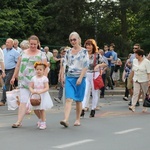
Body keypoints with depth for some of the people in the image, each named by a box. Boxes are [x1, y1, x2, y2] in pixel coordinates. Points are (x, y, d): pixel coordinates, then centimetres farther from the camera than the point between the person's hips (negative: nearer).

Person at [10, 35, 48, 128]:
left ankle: (42, 119, 23)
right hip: (24, 81, 3)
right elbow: (18, 66, 18)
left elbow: (45, 68, -3)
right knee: (23, 101, -6)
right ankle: (19, 122, -10)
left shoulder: (41, 55, 2)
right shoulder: (23, 53, 12)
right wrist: (14, 77, 16)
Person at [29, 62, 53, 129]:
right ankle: (40, 120, 33)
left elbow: (47, 88, -14)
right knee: (36, 109, 9)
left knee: (42, 109, -3)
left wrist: (40, 91, -26)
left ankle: (43, 123, 7)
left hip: (43, 96, -4)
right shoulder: (33, 78, 3)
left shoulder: (44, 78, -9)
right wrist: (32, 91, -18)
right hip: (35, 96, 4)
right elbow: (30, 87, 3)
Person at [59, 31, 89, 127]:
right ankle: (66, 120, -20)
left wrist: (80, 78, -16)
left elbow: (85, 66, -8)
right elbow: (64, 65, 13)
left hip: (79, 78, -2)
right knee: (69, 99, -10)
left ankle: (78, 119, 18)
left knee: (78, 100, 6)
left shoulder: (84, 51, -1)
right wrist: (62, 76, 6)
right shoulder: (68, 52, 11)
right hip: (69, 78, 2)